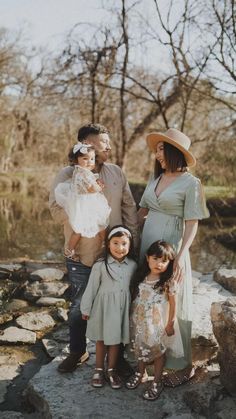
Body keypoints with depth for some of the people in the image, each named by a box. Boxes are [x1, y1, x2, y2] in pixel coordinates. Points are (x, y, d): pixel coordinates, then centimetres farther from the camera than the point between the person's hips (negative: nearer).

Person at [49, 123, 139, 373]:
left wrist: (133, 242, 2)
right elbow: (57, 212, -14)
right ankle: (78, 352, 34)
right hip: (81, 257, -2)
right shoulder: (67, 175, -6)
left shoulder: (116, 173, 3)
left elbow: (129, 209, 6)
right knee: (79, 306, 13)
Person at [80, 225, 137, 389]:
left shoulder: (132, 265, -5)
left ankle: (112, 370, 30)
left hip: (121, 308, 2)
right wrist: (86, 309, -2)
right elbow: (91, 288, -7)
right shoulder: (100, 266, -15)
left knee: (116, 340, 13)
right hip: (103, 307, -2)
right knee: (101, 340, 12)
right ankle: (99, 369, 28)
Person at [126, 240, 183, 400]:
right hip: (139, 321, 4)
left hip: (158, 324, -4)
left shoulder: (169, 282, -17)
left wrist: (170, 324, -8)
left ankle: (157, 382, 27)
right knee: (140, 349, 21)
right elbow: (133, 297, 3)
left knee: (158, 351, 10)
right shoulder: (140, 278, -5)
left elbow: (172, 304, -10)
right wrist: (132, 318, 5)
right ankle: (140, 372, 45)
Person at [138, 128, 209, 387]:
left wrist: (181, 255, -20)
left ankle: (183, 365, 15)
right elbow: (142, 211, 15)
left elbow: (192, 224, -11)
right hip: (147, 246, 6)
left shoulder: (190, 183, -10)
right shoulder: (155, 179, 9)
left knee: (172, 305, 1)